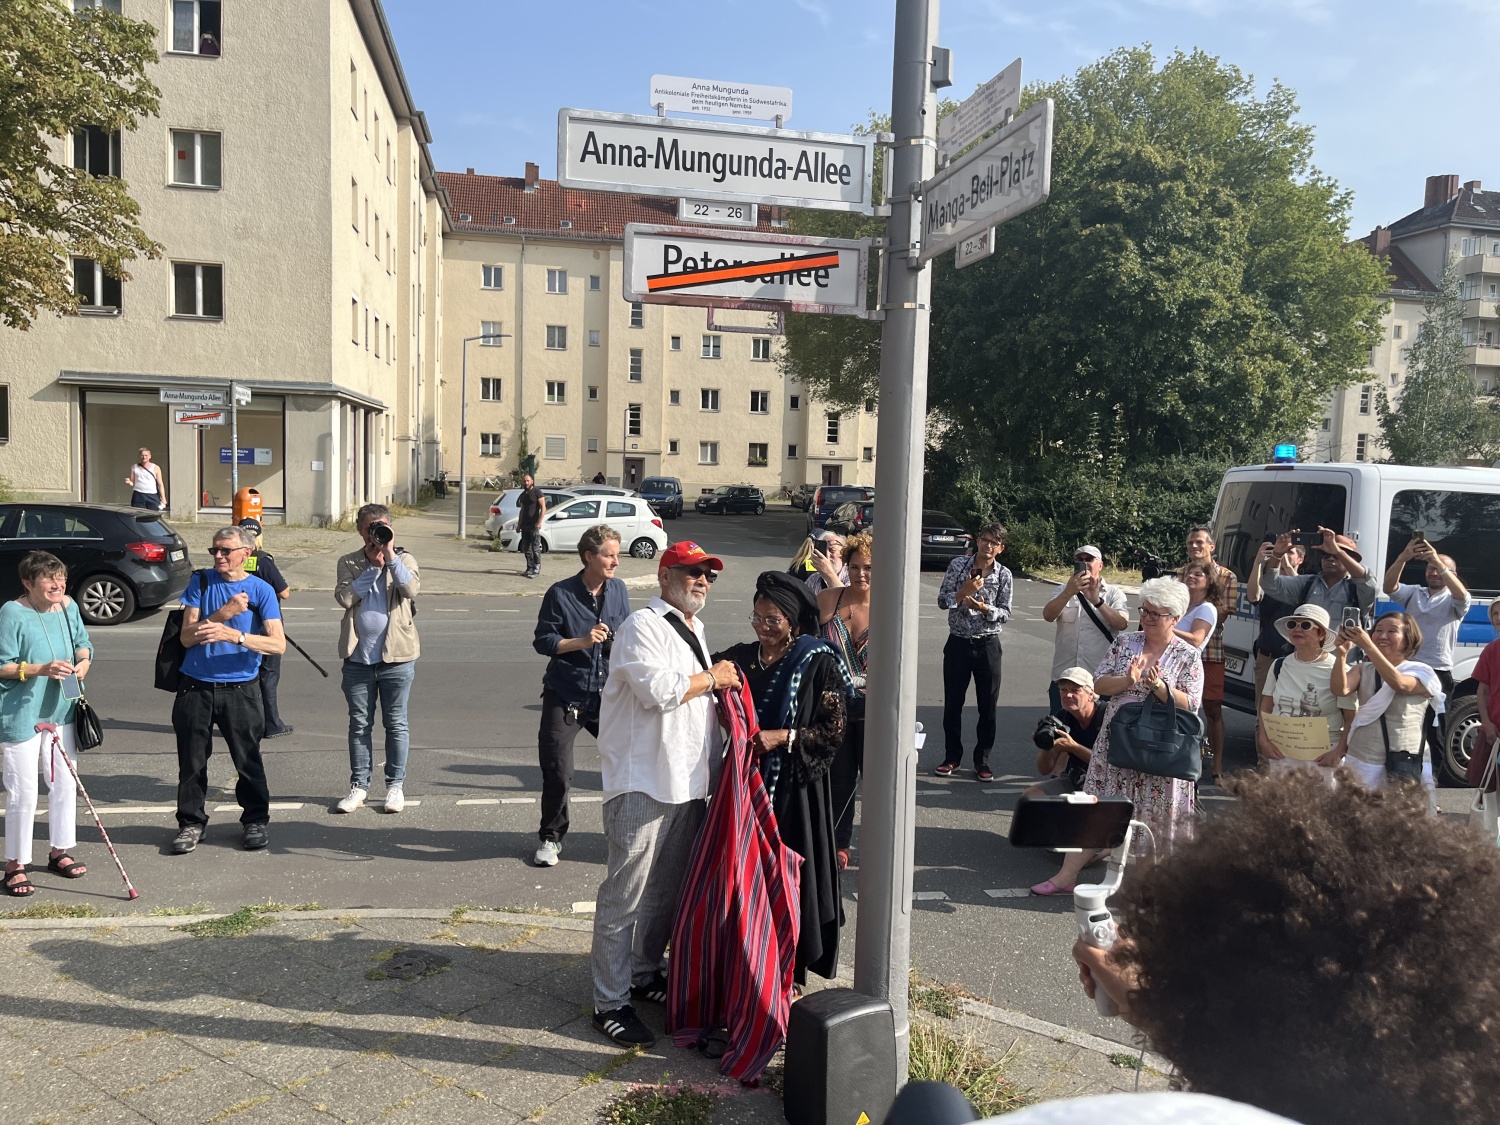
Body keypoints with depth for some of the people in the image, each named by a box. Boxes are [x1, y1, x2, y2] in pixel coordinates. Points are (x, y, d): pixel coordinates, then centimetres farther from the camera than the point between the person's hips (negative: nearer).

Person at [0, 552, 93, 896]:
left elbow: (83, 642, 16)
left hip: (61, 711, 7)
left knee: (64, 784, 14)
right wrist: (41, 669, -27)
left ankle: (60, 852, 30)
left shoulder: (68, 607, 2)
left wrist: (83, 660, -5)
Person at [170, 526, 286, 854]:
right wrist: (223, 613, -17)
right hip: (195, 687, 2)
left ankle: (255, 821, 21)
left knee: (248, 759, 4)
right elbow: (187, 637, -4)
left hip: (240, 688, -2)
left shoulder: (261, 590, -3)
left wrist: (234, 634, -25)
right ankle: (191, 822, 25)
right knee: (192, 761, 8)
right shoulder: (200, 582, 3)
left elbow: (278, 643, -12)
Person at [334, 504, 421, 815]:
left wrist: (390, 555, -17)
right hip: (358, 657, 2)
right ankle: (359, 785, 22)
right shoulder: (349, 563, 6)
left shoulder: (403, 559, 2)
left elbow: (411, 589, -18)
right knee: (359, 724, 10)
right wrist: (373, 566, -12)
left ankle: (395, 784, 18)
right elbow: (344, 597, -12)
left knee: (396, 723, 7)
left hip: (396, 656, -2)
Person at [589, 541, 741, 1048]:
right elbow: (658, 689, -24)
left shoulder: (696, 631, 19)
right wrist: (711, 678, -11)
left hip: (688, 783, 9)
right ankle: (610, 1002, 8)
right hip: (642, 783, -9)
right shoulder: (642, 626, -10)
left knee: (667, 892, 18)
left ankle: (645, 973, 35)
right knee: (625, 895, -2)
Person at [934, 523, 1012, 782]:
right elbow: (942, 601, -5)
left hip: (988, 646, 0)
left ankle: (982, 761, 18)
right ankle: (952, 758, 21)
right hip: (958, 643, 0)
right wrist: (964, 592, -21)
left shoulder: (1004, 575, -1)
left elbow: (1006, 614, -3)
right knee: (952, 704, 7)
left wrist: (985, 608, -20)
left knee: (988, 706, 5)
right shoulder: (958, 565, -1)